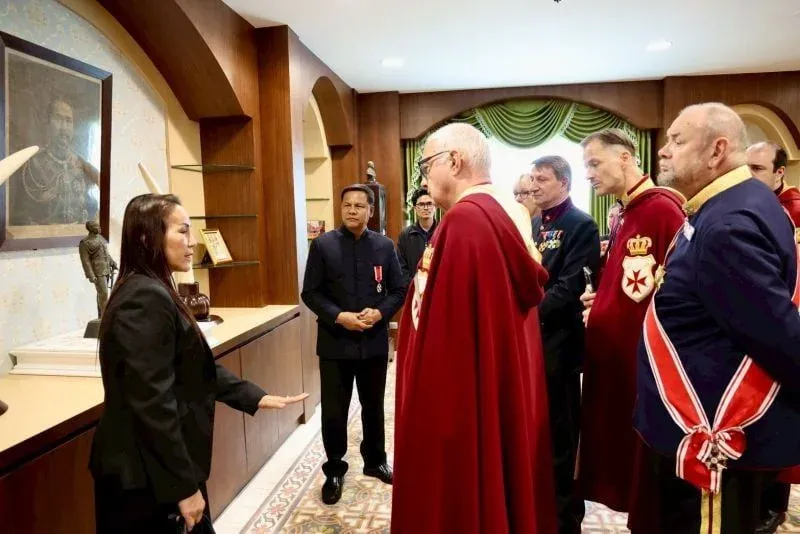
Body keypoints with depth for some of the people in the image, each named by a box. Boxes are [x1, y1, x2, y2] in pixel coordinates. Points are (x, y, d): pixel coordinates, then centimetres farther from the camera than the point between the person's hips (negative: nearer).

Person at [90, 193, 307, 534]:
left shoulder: (152, 291, 10)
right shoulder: (147, 298, -23)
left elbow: (196, 368, 12)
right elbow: (153, 403, -26)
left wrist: (254, 397, 8)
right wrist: (184, 485, -20)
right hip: (149, 477, -10)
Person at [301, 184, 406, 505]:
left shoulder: (384, 246, 2)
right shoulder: (323, 245, -3)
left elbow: (398, 290, 3)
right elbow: (310, 292, -4)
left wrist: (380, 313, -15)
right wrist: (338, 316, -18)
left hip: (375, 342, 2)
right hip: (335, 342, -2)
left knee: (373, 406, 17)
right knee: (334, 411, 7)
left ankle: (375, 460, 38)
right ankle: (334, 470, 27)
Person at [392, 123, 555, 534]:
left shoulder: (465, 219, -22)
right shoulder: (509, 212, 7)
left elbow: (449, 323, -25)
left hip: (468, 387, -9)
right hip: (506, 376, 10)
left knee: (461, 492, 8)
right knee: (500, 472, 23)